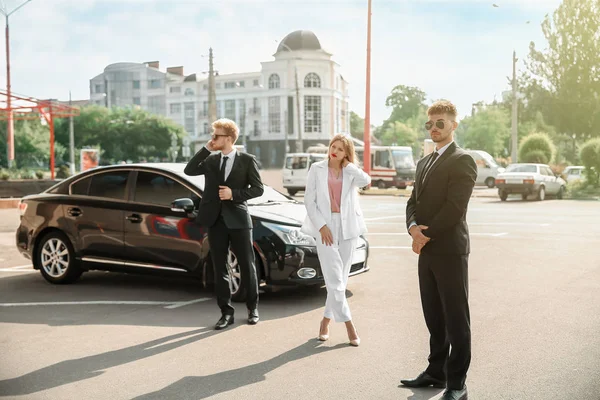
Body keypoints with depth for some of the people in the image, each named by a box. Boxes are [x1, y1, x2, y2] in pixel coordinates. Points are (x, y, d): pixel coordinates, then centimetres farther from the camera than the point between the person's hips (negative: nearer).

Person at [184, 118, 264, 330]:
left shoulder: (247, 160, -1)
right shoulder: (211, 160, 10)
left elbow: (258, 189, -3)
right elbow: (189, 170, -3)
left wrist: (234, 194, -14)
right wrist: (206, 149, -5)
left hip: (238, 220, -3)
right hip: (216, 220, 4)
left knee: (247, 266, 5)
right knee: (220, 269, 6)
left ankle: (253, 308, 22)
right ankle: (226, 312, 15)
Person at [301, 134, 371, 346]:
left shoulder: (350, 172, 9)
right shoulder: (317, 169, 4)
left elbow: (365, 180, -15)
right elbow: (309, 200, 0)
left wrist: (347, 164, -3)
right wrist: (321, 225, -10)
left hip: (347, 226, 3)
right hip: (325, 225, -3)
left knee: (341, 278, 6)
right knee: (334, 279, -9)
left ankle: (326, 319, 19)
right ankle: (348, 324, -2)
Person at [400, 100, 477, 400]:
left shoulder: (462, 160, -8)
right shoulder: (424, 162, 18)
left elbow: (454, 207, -17)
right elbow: (413, 202, 14)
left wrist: (426, 234, -13)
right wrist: (414, 227, -6)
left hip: (449, 250, -8)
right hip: (426, 251, 8)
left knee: (456, 318, 0)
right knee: (433, 317, 15)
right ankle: (436, 371, 26)